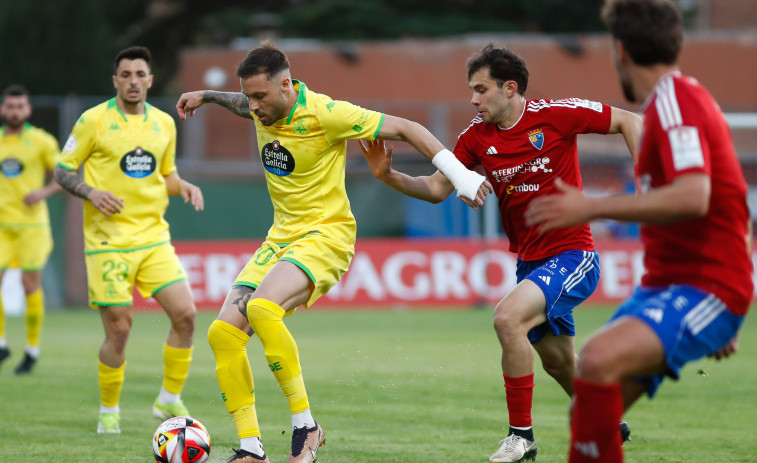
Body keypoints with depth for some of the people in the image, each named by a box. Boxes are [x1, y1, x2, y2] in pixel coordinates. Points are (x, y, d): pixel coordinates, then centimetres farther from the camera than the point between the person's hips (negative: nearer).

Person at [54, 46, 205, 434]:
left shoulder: (163, 123, 9)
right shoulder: (94, 120, -5)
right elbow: (62, 171, 0)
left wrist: (183, 186, 1)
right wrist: (91, 192, -18)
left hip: (154, 236, 4)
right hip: (109, 240, -4)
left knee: (185, 314, -8)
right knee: (118, 329, -5)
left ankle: (169, 400, 9)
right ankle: (109, 410, 15)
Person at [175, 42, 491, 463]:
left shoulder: (325, 114, -18)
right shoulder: (264, 108, 2)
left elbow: (407, 128, -13)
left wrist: (461, 174, -18)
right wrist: (206, 96, 35)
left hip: (326, 235, -8)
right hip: (281, 237, 8)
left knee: (262, 309, -34)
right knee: (224, 332, -8)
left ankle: (306, 424, -23)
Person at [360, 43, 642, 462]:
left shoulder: (555, 114, -15)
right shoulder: (477, 136, 0)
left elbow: (628, 121, -7)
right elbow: (437, 189, 3)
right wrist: (388, 175, -12)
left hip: (571, 255, -7)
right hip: (529, 261, 7)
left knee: (507, 318, -27)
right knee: (558, 363, 17)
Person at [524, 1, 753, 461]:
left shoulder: (675, 99, -12)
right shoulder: (676, 99, 19)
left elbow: (692, 197, -29)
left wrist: (591, 208, -25)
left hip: (703, 291, -10)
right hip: (663, 285, 10)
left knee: (598, 360, -31)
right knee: (588, 413, 4)